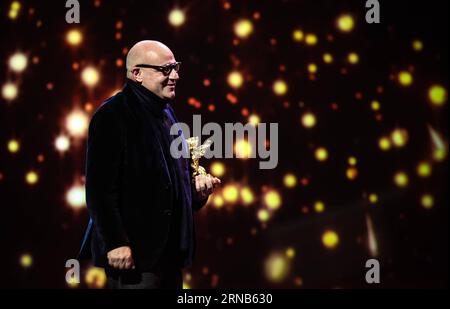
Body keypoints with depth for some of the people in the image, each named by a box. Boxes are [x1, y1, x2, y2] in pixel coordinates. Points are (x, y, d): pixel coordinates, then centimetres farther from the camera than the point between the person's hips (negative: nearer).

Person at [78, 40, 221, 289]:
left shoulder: (165, 113, 16)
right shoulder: (111, 116, -12)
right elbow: (99, 188, -18)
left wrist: (195, 187, 8)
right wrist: (115, 243, -22)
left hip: (170, 249, 9)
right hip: (134, 253, -9)